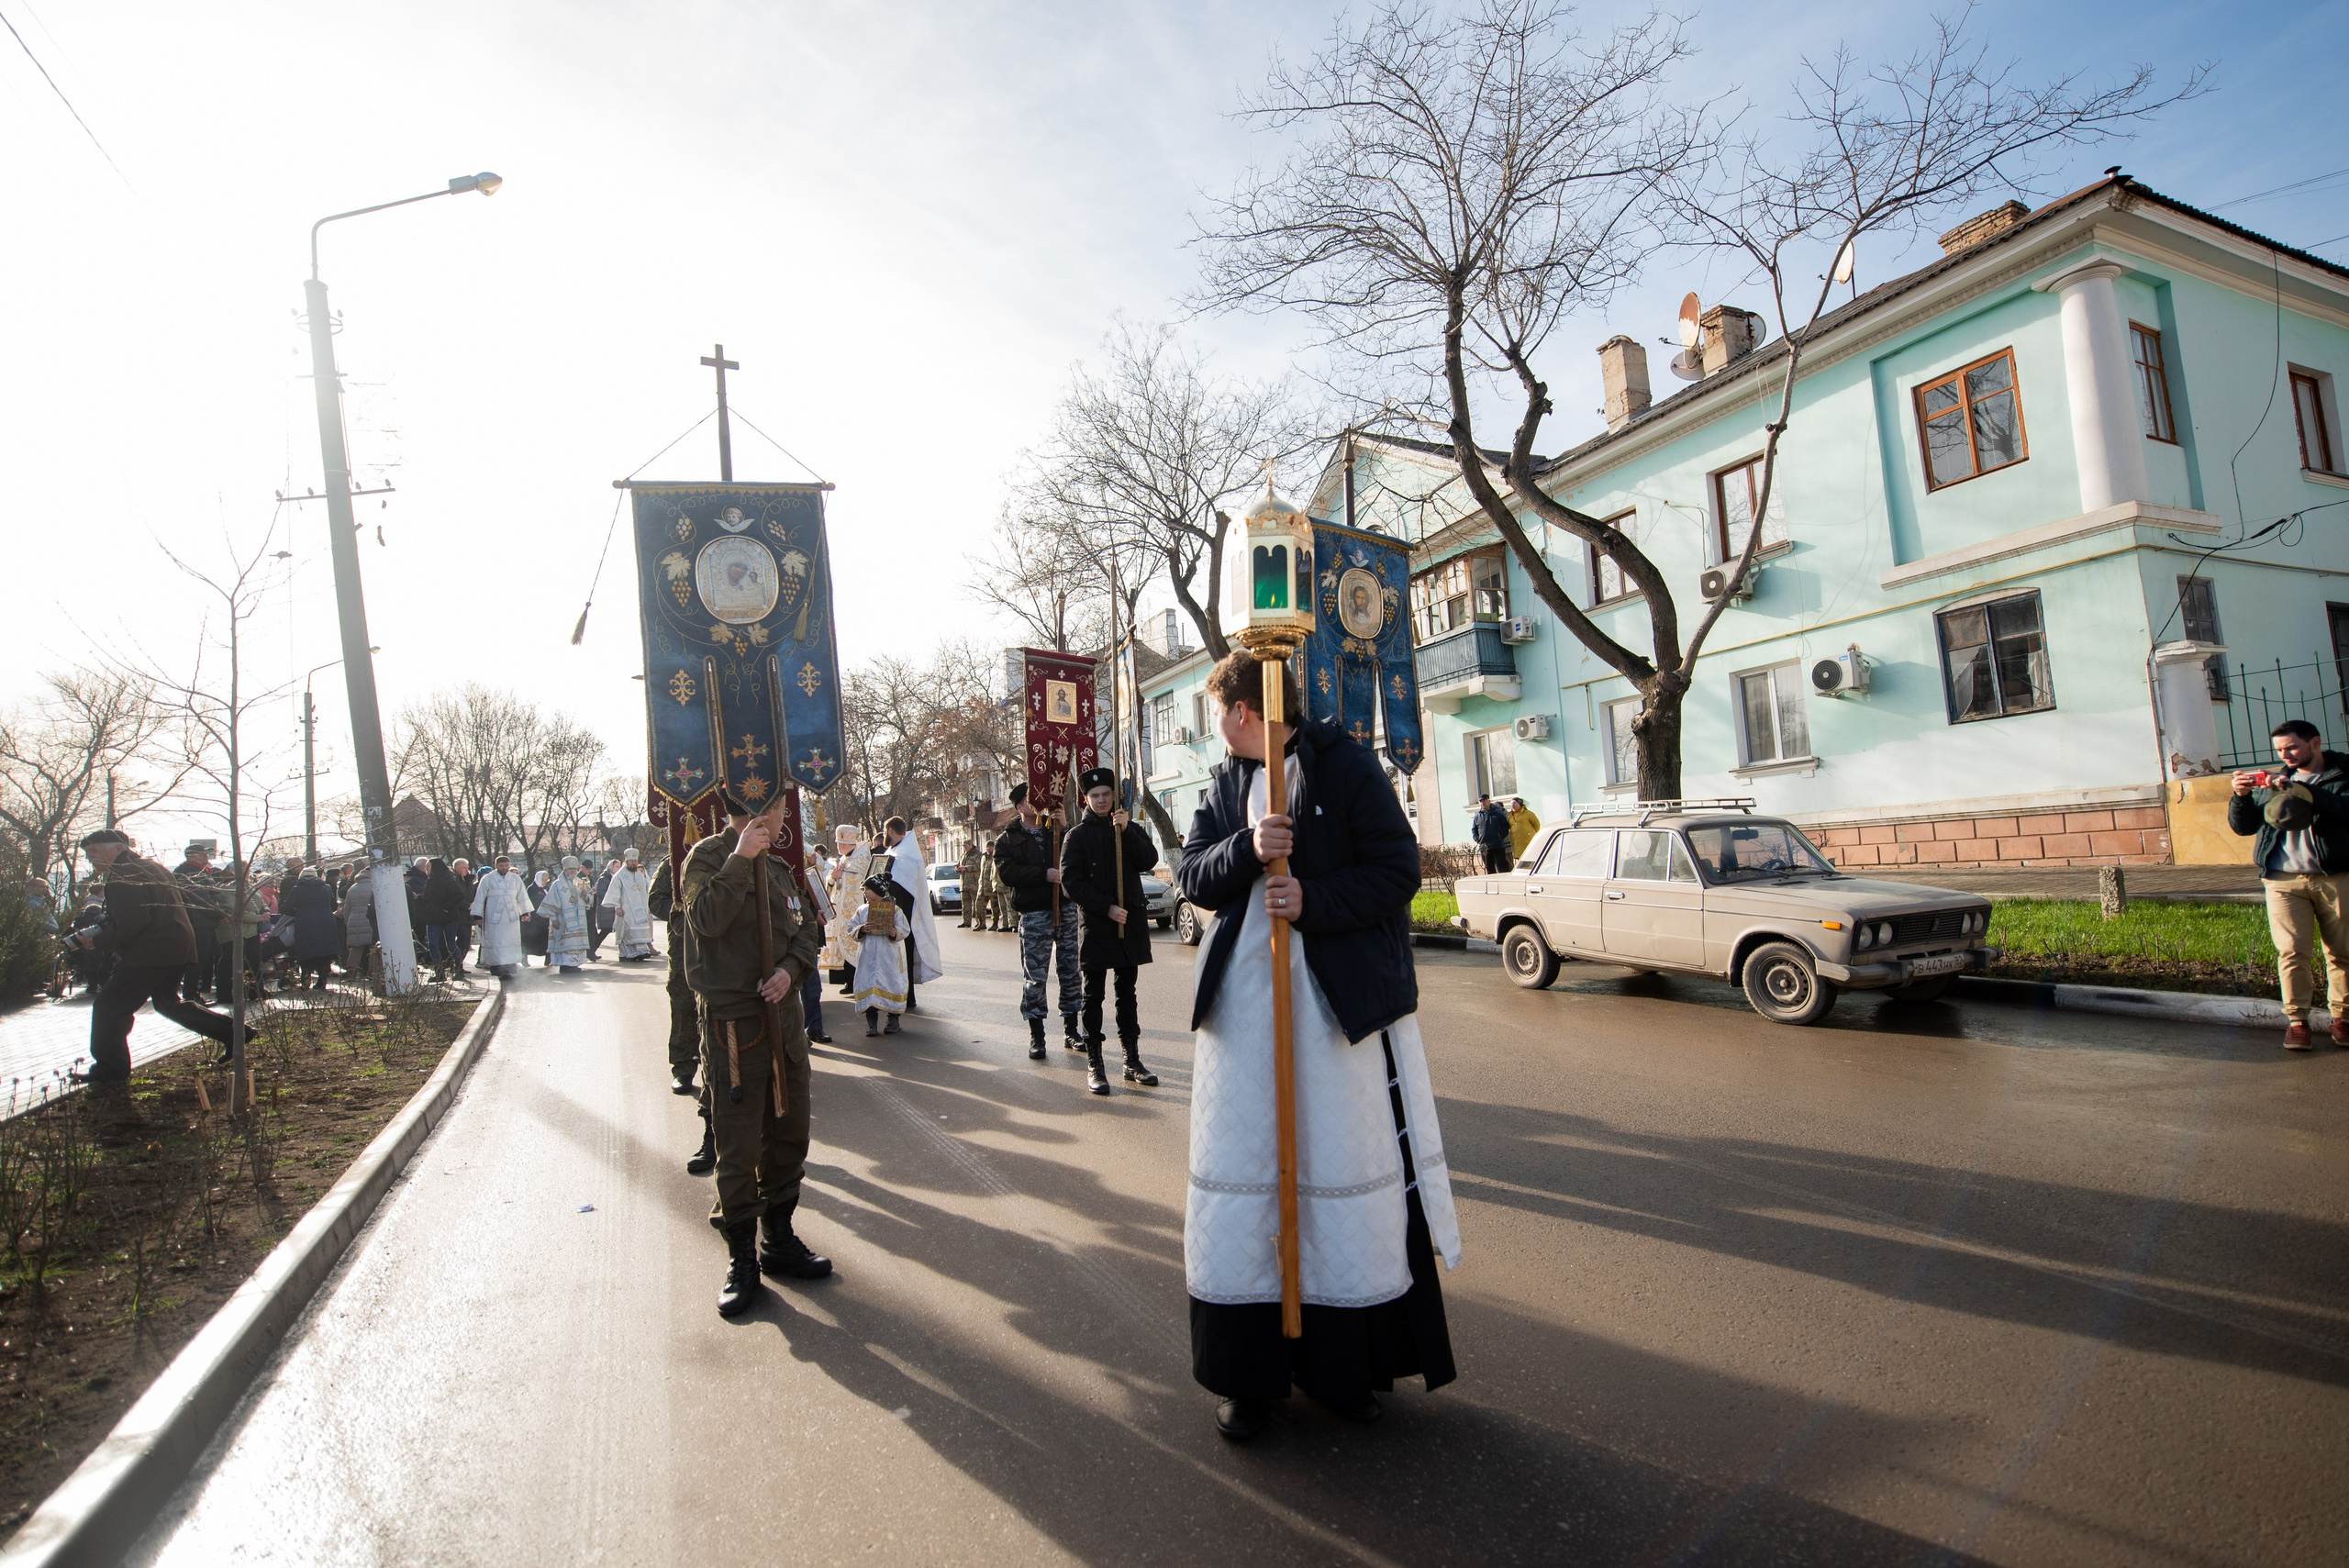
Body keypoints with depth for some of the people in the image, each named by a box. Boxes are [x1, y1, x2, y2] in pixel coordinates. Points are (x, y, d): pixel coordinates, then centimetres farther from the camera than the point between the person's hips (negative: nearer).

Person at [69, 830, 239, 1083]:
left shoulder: (123, 876, -14)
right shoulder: (150, 867, 17)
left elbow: (130, 923, -23)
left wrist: (98, 943, -10)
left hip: (150, 953, -10)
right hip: (178, 948, 10)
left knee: (109, 1008, 0)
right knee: (167, 1002, 22)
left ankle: (111, 1069, 5)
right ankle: (230, 1032, 14)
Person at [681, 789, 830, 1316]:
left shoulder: (776, 864, 14)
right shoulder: (709, 855, -7)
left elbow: (804, 929, 12)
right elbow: (706, 919, -25)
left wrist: (791, 967, -7)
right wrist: (740, 858, -26)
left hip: (783, 1012, 7)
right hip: (733, 1022, -7)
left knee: (789, 1135, 14)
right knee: (738, 1145, 0)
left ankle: (779, 1240, 30)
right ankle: (741, 1259, 15)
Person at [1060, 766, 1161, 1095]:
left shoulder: (1131, 829, 11)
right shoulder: (1077, 835, 1)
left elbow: (1149, 860, -5)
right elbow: (1071, 882, -5)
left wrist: (1126, 831, -17)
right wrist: (1106, 908, -14)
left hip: (1131, 921, 3)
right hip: (1096, 925, -3)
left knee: (1127, 994, 10)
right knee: (1094, 996, 1)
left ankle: (1133, 1061, 16)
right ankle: (1094, 1066, 5)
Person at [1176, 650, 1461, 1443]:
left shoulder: (1345, 766, -5)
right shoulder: (1223, 782, 11)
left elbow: (1398, 868, -8)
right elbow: (1191, 874, 5)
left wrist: (1315, 903, -19)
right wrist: (1246, 850, -14)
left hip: (1342, 997, -4)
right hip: (1242, 998, 5)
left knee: (1347, 1167, 5)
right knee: (1241, 1170, 7)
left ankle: (1348, 1363, 24)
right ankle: (1251, 1375, 21)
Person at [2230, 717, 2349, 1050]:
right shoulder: (2275, 780, 15)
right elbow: (2243, 826, 11)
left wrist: (2299, 791, -24)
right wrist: (2241, 797, -6)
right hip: (2284, 879, 2)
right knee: (2292, 951, -3)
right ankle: (2296, 1020, 1)